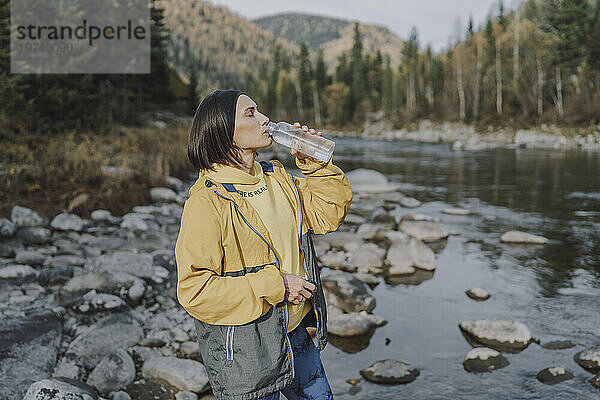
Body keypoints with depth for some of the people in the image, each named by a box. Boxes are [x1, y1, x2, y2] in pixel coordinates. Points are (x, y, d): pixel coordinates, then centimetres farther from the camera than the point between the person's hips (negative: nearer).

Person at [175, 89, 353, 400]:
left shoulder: (276, 177, 3)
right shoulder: (207, 202, -20)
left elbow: (327, 215, 9)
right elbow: (194, 290, -23)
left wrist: (316, 164, -4)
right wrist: (275, 285, -23)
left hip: (294, 331, 7)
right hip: (244, 348, -7)